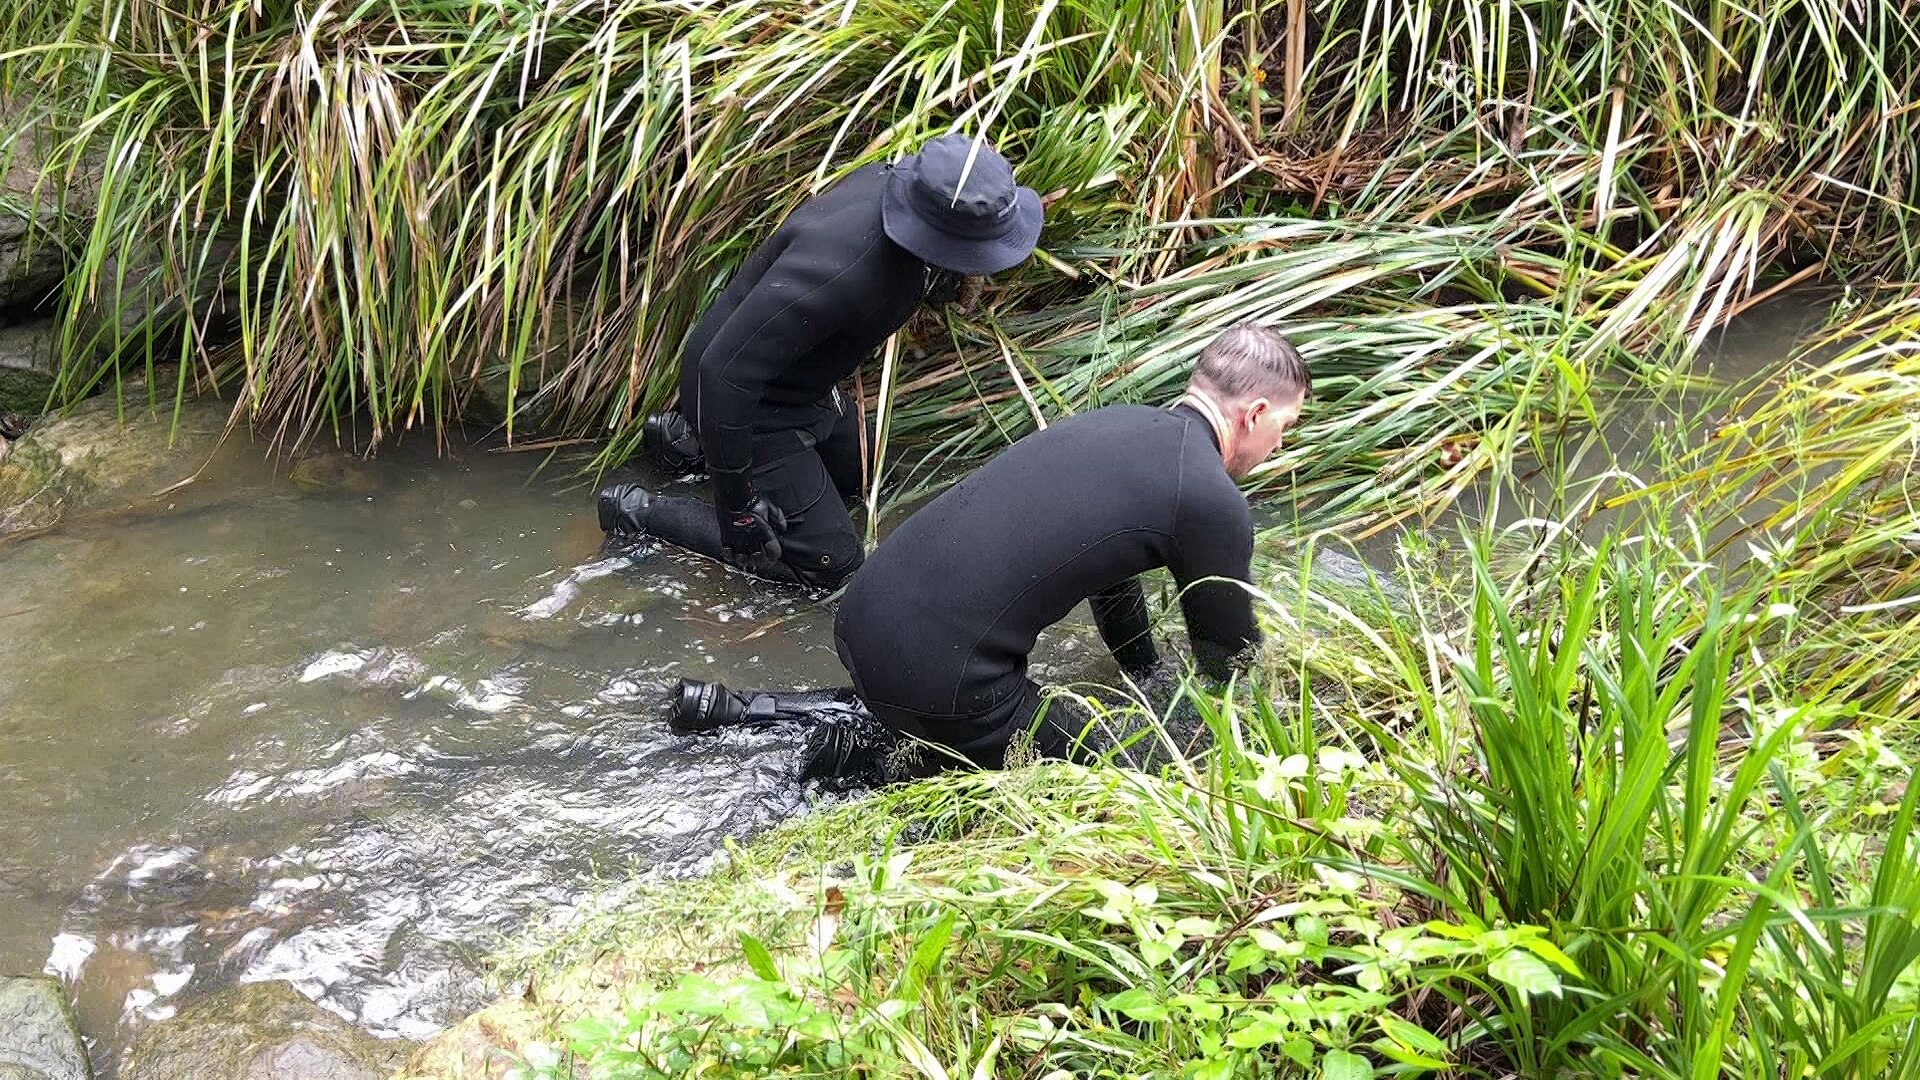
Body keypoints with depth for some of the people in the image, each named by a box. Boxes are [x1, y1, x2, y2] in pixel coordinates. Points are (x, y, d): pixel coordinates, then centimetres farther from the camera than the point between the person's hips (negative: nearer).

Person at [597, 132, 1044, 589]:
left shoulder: (896, 183, -16)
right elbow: (725, 371, -35)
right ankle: (642, 512, 5)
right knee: (830, 564, -4)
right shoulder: (836, 268, -40)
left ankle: (690, 439, 33)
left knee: (857, 478, 28)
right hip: (749, 405, -9)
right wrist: (737, 505, -29)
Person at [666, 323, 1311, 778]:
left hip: (860, 619, 8)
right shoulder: (1214, 504, -6)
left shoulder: (1117, 423, 19)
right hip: (934, 670, -8)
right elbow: (1228, 654, 9)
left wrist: (1148, 678, 45)